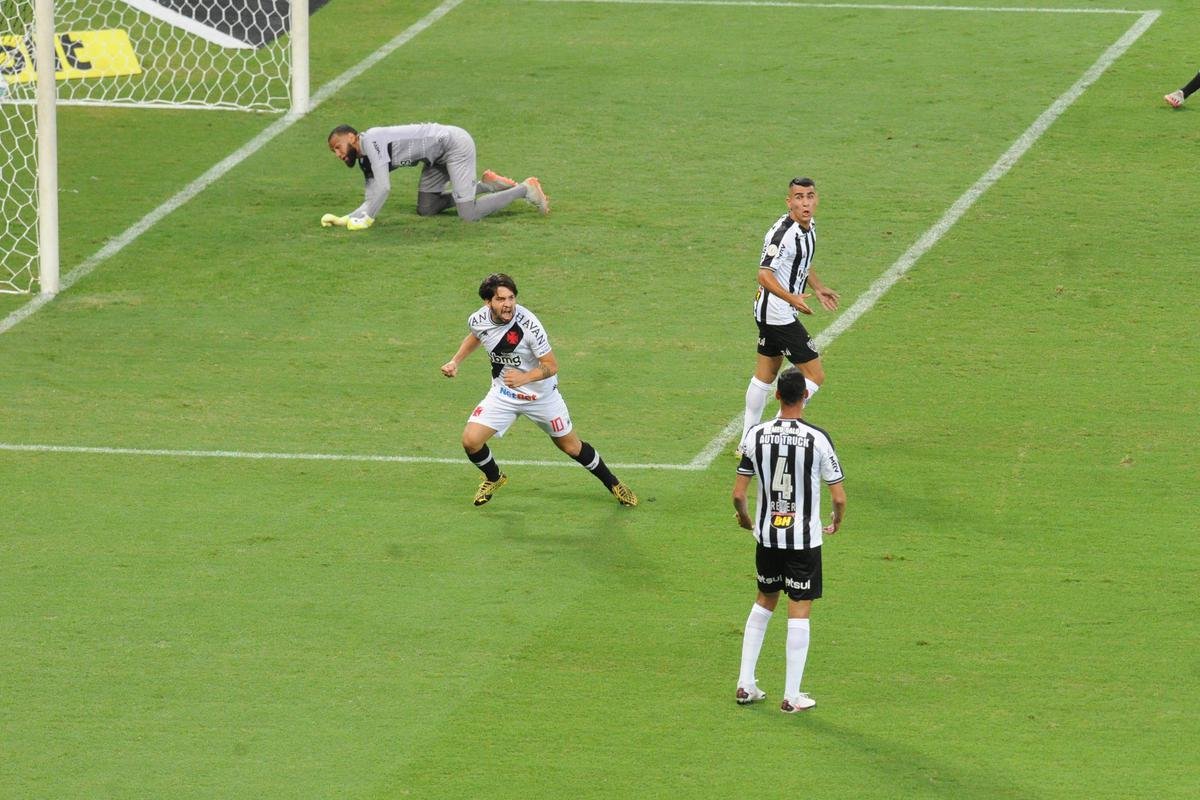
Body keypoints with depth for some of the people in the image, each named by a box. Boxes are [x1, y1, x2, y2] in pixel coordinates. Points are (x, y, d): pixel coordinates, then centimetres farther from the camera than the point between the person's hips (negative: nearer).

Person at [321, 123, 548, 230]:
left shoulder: (371, 140, -20)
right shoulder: (365, 161, 9)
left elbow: (383, 188, -27)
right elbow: (372, 199, 8)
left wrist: (366, 220, -19)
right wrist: (343, 220, -5)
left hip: (454, 142, -10)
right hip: (438, 157, 10)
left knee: (469, 214, -17)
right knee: (426, 209, 15)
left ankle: (525, 189, -1)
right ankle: (485, 185, 21)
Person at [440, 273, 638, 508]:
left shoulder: (528, 325, -30)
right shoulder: (478, 320, -15)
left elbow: (551, 366, -25)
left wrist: (524, 378, -41)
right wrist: (455, 361, 3)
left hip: (540, 394, -3)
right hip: (503, 392, 3)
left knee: (571, 447, 9)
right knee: (470, 440, -11)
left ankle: (613, 484, 34)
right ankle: (494, 478, 21)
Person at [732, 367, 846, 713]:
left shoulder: (757, 434, -6)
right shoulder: (817, 438, -14)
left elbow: (738, 493, -3)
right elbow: (839, 496, -10)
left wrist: (744, 518, 20)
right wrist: (836, 523, 12)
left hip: (767, 536, 3)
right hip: (805, 538, -3)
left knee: (764, 602, 21)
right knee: (799, 610, 4)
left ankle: (746, 684, 21)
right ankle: (792, 695, 6)